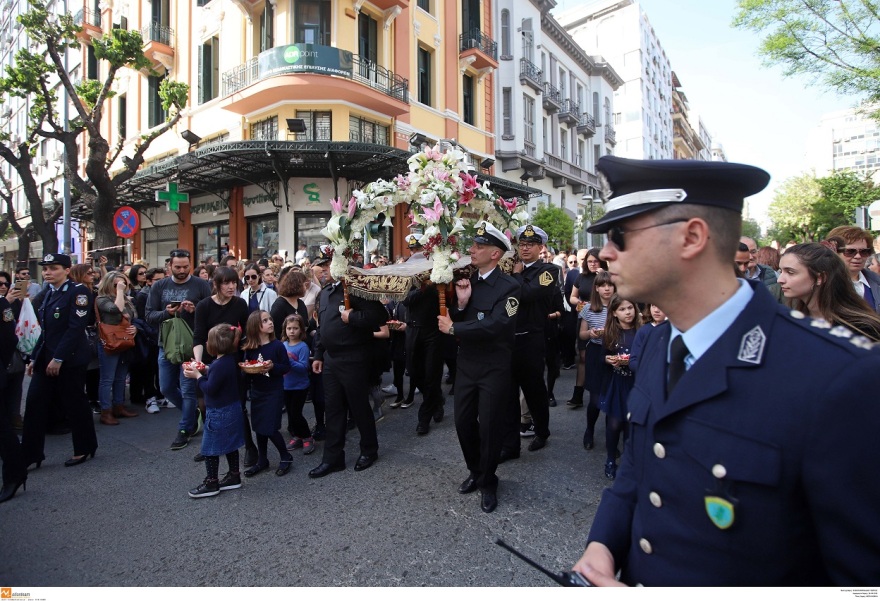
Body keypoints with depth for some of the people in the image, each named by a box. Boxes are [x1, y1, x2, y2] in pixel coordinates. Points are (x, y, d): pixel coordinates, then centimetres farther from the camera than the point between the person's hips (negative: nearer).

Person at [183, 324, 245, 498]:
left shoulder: (220, 365, -25)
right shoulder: (230, 359, 2)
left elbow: (209, 389, -23)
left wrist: (197, 376, -11)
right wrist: (204, 371, 3)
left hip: (219, 413, -9)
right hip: (231, 410, 9)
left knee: (210, 448, 5)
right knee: (230, 445, 18)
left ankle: (211, 483, 15)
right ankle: (234, 477, 28)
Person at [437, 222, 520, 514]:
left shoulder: (509, 286, -13)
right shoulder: (465, 281, 4)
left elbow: (495, 325, -26)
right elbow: (449, 321, 2)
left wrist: (454, 328, -19)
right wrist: (460, 303, -17)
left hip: (494, 368, -5)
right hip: (466, 364, 5)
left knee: (489, 426, 5)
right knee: (463, 422, 13)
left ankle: (487, 482, 28)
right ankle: (475, 470, 38)